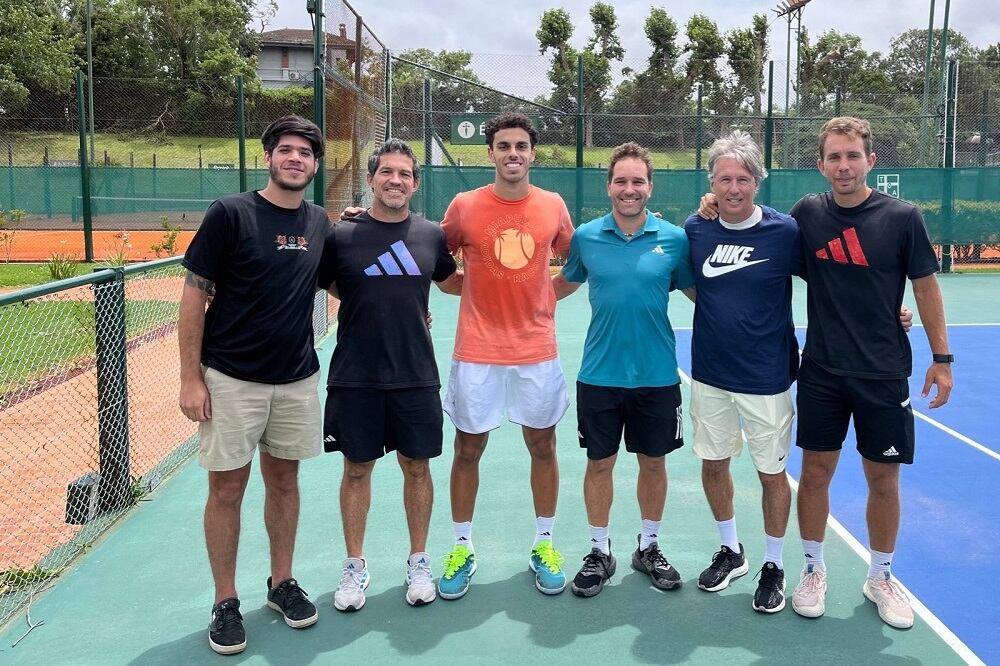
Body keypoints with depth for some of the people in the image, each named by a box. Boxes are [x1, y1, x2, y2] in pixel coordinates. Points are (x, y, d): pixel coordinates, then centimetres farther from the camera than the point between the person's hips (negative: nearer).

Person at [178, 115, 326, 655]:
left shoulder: (320, 222, 5)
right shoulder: (230, 213, -9)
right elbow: (195, 296, -8)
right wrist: (191, 378, -11)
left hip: (296, 379, 4)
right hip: (231, 380, -4)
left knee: (284, 479, 14)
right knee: (227, 488, 4)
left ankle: (282, 582, 30)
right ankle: (225, 602, 19)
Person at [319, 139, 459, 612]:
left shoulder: (432, 235, 4)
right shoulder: (341, 235, -3)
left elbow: (452, 281, 22)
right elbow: (322, 285, 8)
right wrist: (372, 308, 3)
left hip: (416, 376, 1)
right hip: (354, 378, -1)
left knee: (416, 467, 10)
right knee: (356, 469, 9)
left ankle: (418, 561, 27)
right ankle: (355, 566, 26)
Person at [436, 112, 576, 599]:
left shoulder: (553, 206, 0)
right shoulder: (464, 206, -4)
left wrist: (547, 297, 7)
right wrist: (476, 290, 0)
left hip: (537, 351, 2)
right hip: (477, 353, -1)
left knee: (542, 446, 10)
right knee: (467, 450, 6)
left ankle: (543, 544, 27)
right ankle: (462, 549, 23)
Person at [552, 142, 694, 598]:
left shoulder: (674, 239, -4)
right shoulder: (586, 237, -1)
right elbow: (565, 283, 15)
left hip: (657, 376, 0)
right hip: (599, 374, 0)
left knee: (653, 462, 12)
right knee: (599, 463, 9)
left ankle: (648, 547, 32)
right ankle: (599, 552, 26)